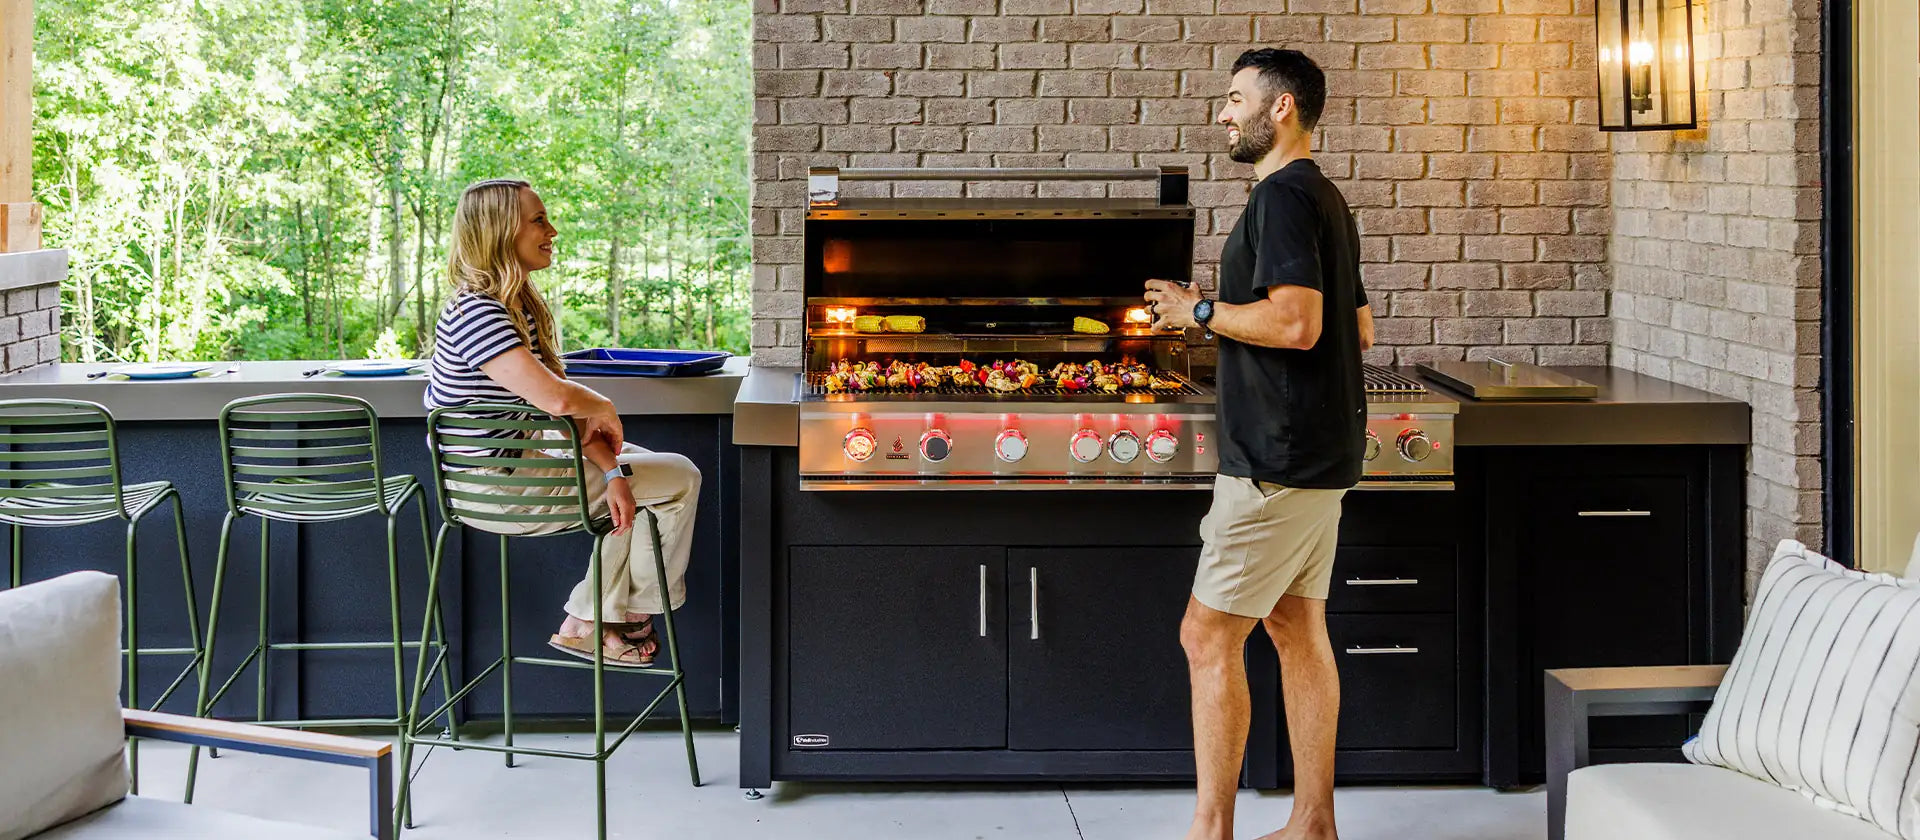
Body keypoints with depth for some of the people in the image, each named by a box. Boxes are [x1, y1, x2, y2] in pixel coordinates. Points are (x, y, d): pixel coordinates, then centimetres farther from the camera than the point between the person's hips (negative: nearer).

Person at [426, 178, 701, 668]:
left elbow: (566, 407, 5)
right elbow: (556, 398, -34)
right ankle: (638, 612, 17)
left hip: (512, 464, 10)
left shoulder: (519, 305, 8)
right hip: (493, 492, -10)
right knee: (680, 479, 0)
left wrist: (611, 470, -9)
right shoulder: (476, 312, -23)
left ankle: (587, 623, 18)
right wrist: (604, 410, -12)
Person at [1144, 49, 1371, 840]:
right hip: (1319, 454, 10)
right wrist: (1225, 314, 22)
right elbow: (1359, 328, 23)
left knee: (1208, 637, -6)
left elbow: (1295, 323, -26)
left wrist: (1201, 312, -13)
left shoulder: (1284, 196, -15)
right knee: (1299, 629, 12)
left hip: (1278, 461, -10)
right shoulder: (1325, 199, 17)